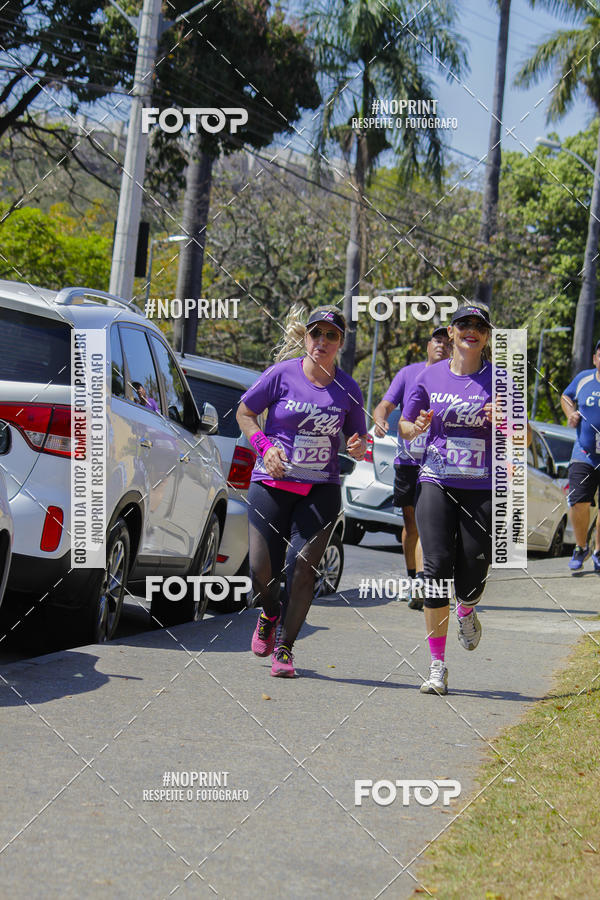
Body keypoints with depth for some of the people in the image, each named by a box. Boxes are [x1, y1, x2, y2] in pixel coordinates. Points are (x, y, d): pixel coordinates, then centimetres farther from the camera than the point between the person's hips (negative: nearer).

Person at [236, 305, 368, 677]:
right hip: (271, 483, 0)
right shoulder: (283, 374, -3)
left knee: (303, 566, -11)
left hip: (321, 490, 1)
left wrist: (360, 447, -9)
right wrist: (265, 447, -9)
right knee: (262, 571, -4)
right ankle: (270, 614, 31)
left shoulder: (348, 389, 2)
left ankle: (286, 648, 3)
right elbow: (245, 412, 6)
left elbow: (359, 437, 15)